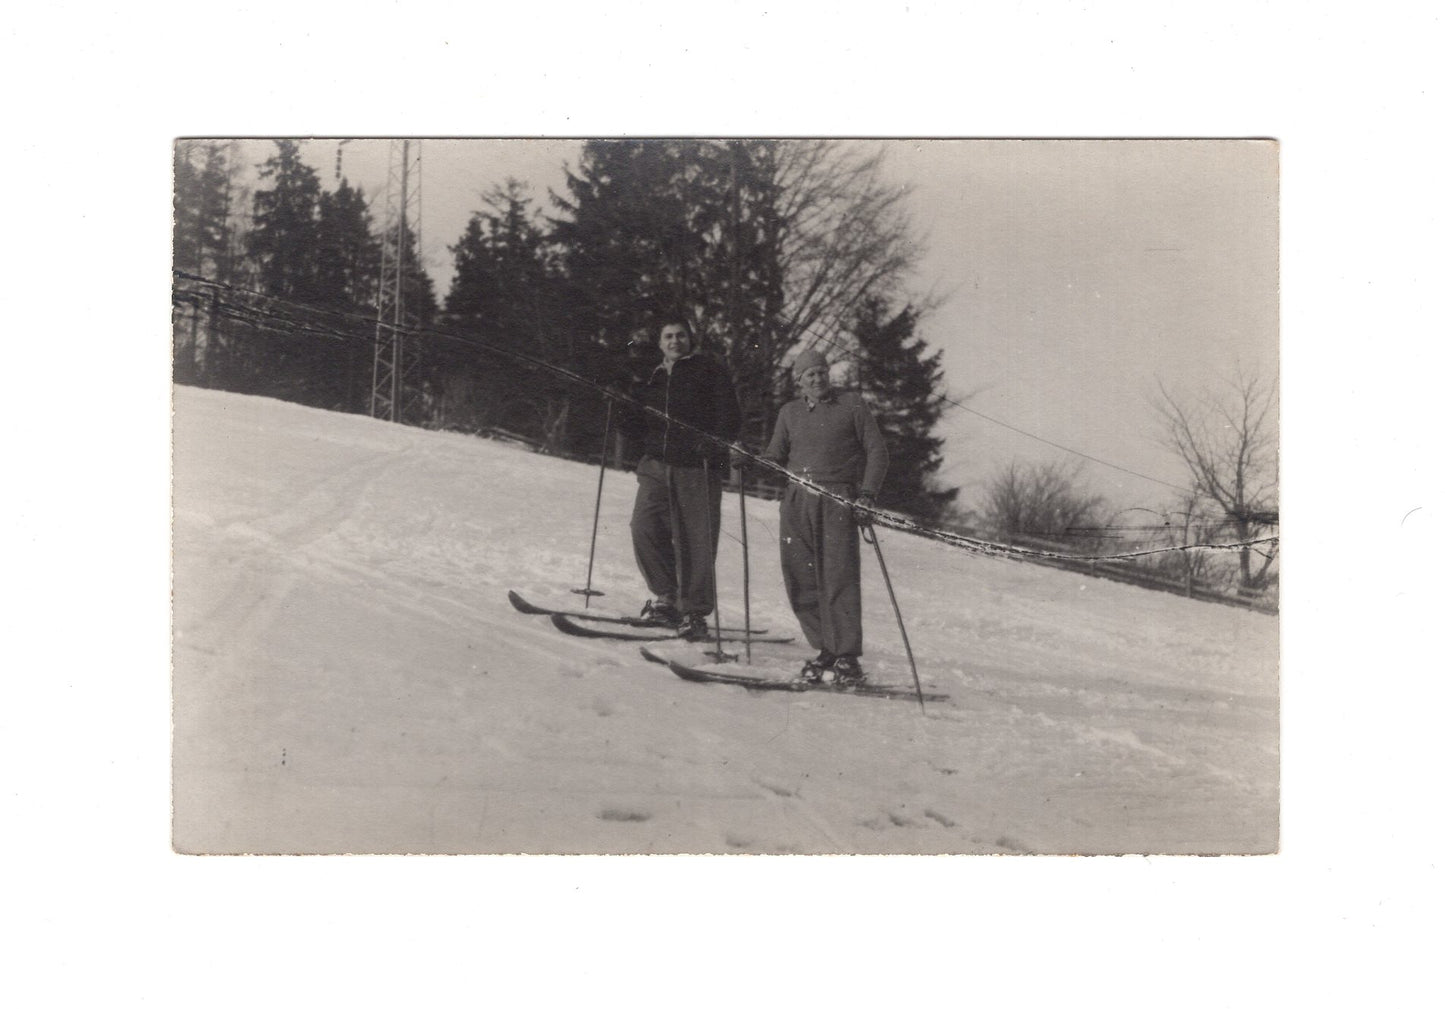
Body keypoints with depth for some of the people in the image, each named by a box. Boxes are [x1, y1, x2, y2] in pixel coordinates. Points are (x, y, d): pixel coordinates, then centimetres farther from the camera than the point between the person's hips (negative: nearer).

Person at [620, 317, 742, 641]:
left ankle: (694, 611, 2)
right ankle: (666, 597, 6)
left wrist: (713, 444, -18)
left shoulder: (709, 371, 8)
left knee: (695, 541, -6)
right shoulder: (652, 381, 24)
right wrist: (622, 415, 5)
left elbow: (730, 416, -1)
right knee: (644, 528, -9)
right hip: (657, 465, 5)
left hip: (698, 468, -5)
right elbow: (638, 427, 26)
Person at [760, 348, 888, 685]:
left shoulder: (851, 404, 8)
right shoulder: (789, 412, 18)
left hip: (838, 500, -4)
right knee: (800, 580, -3)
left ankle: (847, 658, -7)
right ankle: (825, 648, 9)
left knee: (839, 578, -11)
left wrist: (867, 495, -6)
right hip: (797, 501, 4)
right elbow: (775, 456, 16)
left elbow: (877, 452, 6)